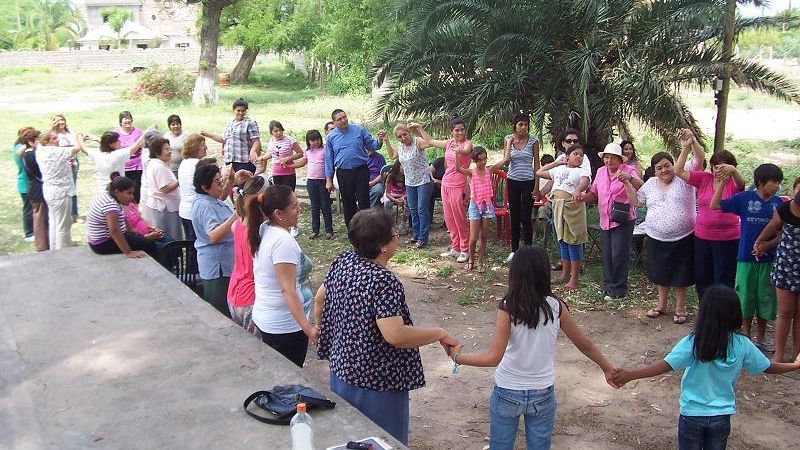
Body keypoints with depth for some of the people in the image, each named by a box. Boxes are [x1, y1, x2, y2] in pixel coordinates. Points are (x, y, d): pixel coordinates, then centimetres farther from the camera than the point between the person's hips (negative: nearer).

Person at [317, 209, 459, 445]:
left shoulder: (342, 261, -3)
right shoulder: (384, 282, -27)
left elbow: (320, 298, 11)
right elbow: (395, 335, -34)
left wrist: (322, 328, 28)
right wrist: (439, 334, -22)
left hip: (341, 368, 8)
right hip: (375, 382, -8)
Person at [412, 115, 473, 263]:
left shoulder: (467, 143, -8)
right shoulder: (449, 143, 11)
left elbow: (466, 151, -32)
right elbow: (430, 141, 26)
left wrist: (459, 151, -54)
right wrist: (419, 128, 30)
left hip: (459, 187, -7)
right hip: (446, 184, 7)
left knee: (460, 220, -2)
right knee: (449, 220, 11)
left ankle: (465, 250, 8)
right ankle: (455, 248, 22)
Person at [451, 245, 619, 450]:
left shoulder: (508, 308, -18)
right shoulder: (556, 307, -10)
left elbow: (493, 358, -24)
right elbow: (585, 345, 2)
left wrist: (457, 357, -10)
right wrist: (607, 367, 18)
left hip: (507, 394, -2)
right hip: (543, 395, 2)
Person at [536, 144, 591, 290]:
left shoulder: (582, 171, 1)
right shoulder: (559, 169, 17)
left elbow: (585, 182, -21)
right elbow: (539, 173, 25)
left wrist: (578, 191, -43)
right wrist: (556, 162, 21)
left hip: (573, 207, -6)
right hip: (558, 206, 6)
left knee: (573, 241, -3)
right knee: (562, 241, 13)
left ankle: (574, 280, 2)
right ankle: (565, 275, 24)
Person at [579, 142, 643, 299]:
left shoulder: (628, 171, -8)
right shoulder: (600, 172, 11)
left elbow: (640, 186, -25)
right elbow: (593, 194, 17)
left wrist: (629, 178, -45)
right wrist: (581, 198, -3)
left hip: (622, 220, -6)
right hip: (605, 221, 7)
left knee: (619, 255, -6)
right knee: (607, 256, 13)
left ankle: (618, 289, 4)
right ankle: (608, 287, 24)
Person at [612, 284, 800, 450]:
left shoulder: (692, 343, -20)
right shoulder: (742, 345, -10)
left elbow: (666, 365, -26)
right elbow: (768, 367, 4)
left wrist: (630, 375, -28)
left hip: (692, 414, -2)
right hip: (722, 416, 2)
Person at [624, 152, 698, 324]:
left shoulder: (684, 179, -6)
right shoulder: (650, 184, 8)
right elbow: (636, 201, 12)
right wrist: (627, 183, 1)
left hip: (683, 237, -4)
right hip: (657, 238, 4)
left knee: (681, 274, 7)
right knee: (661, 272, 17)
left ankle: (680, 308, 23)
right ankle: (661, 304, 34)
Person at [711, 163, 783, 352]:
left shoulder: (778, 202, 1)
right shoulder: (744, 198, -6)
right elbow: (715, 205, -8)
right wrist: (722, 182, -17)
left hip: (769, 258, 2)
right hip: (746, 257, -2)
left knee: (765, 300, 11)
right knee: (745, 298, 7)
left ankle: (760, 339, 27)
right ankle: (746, 337, 24)